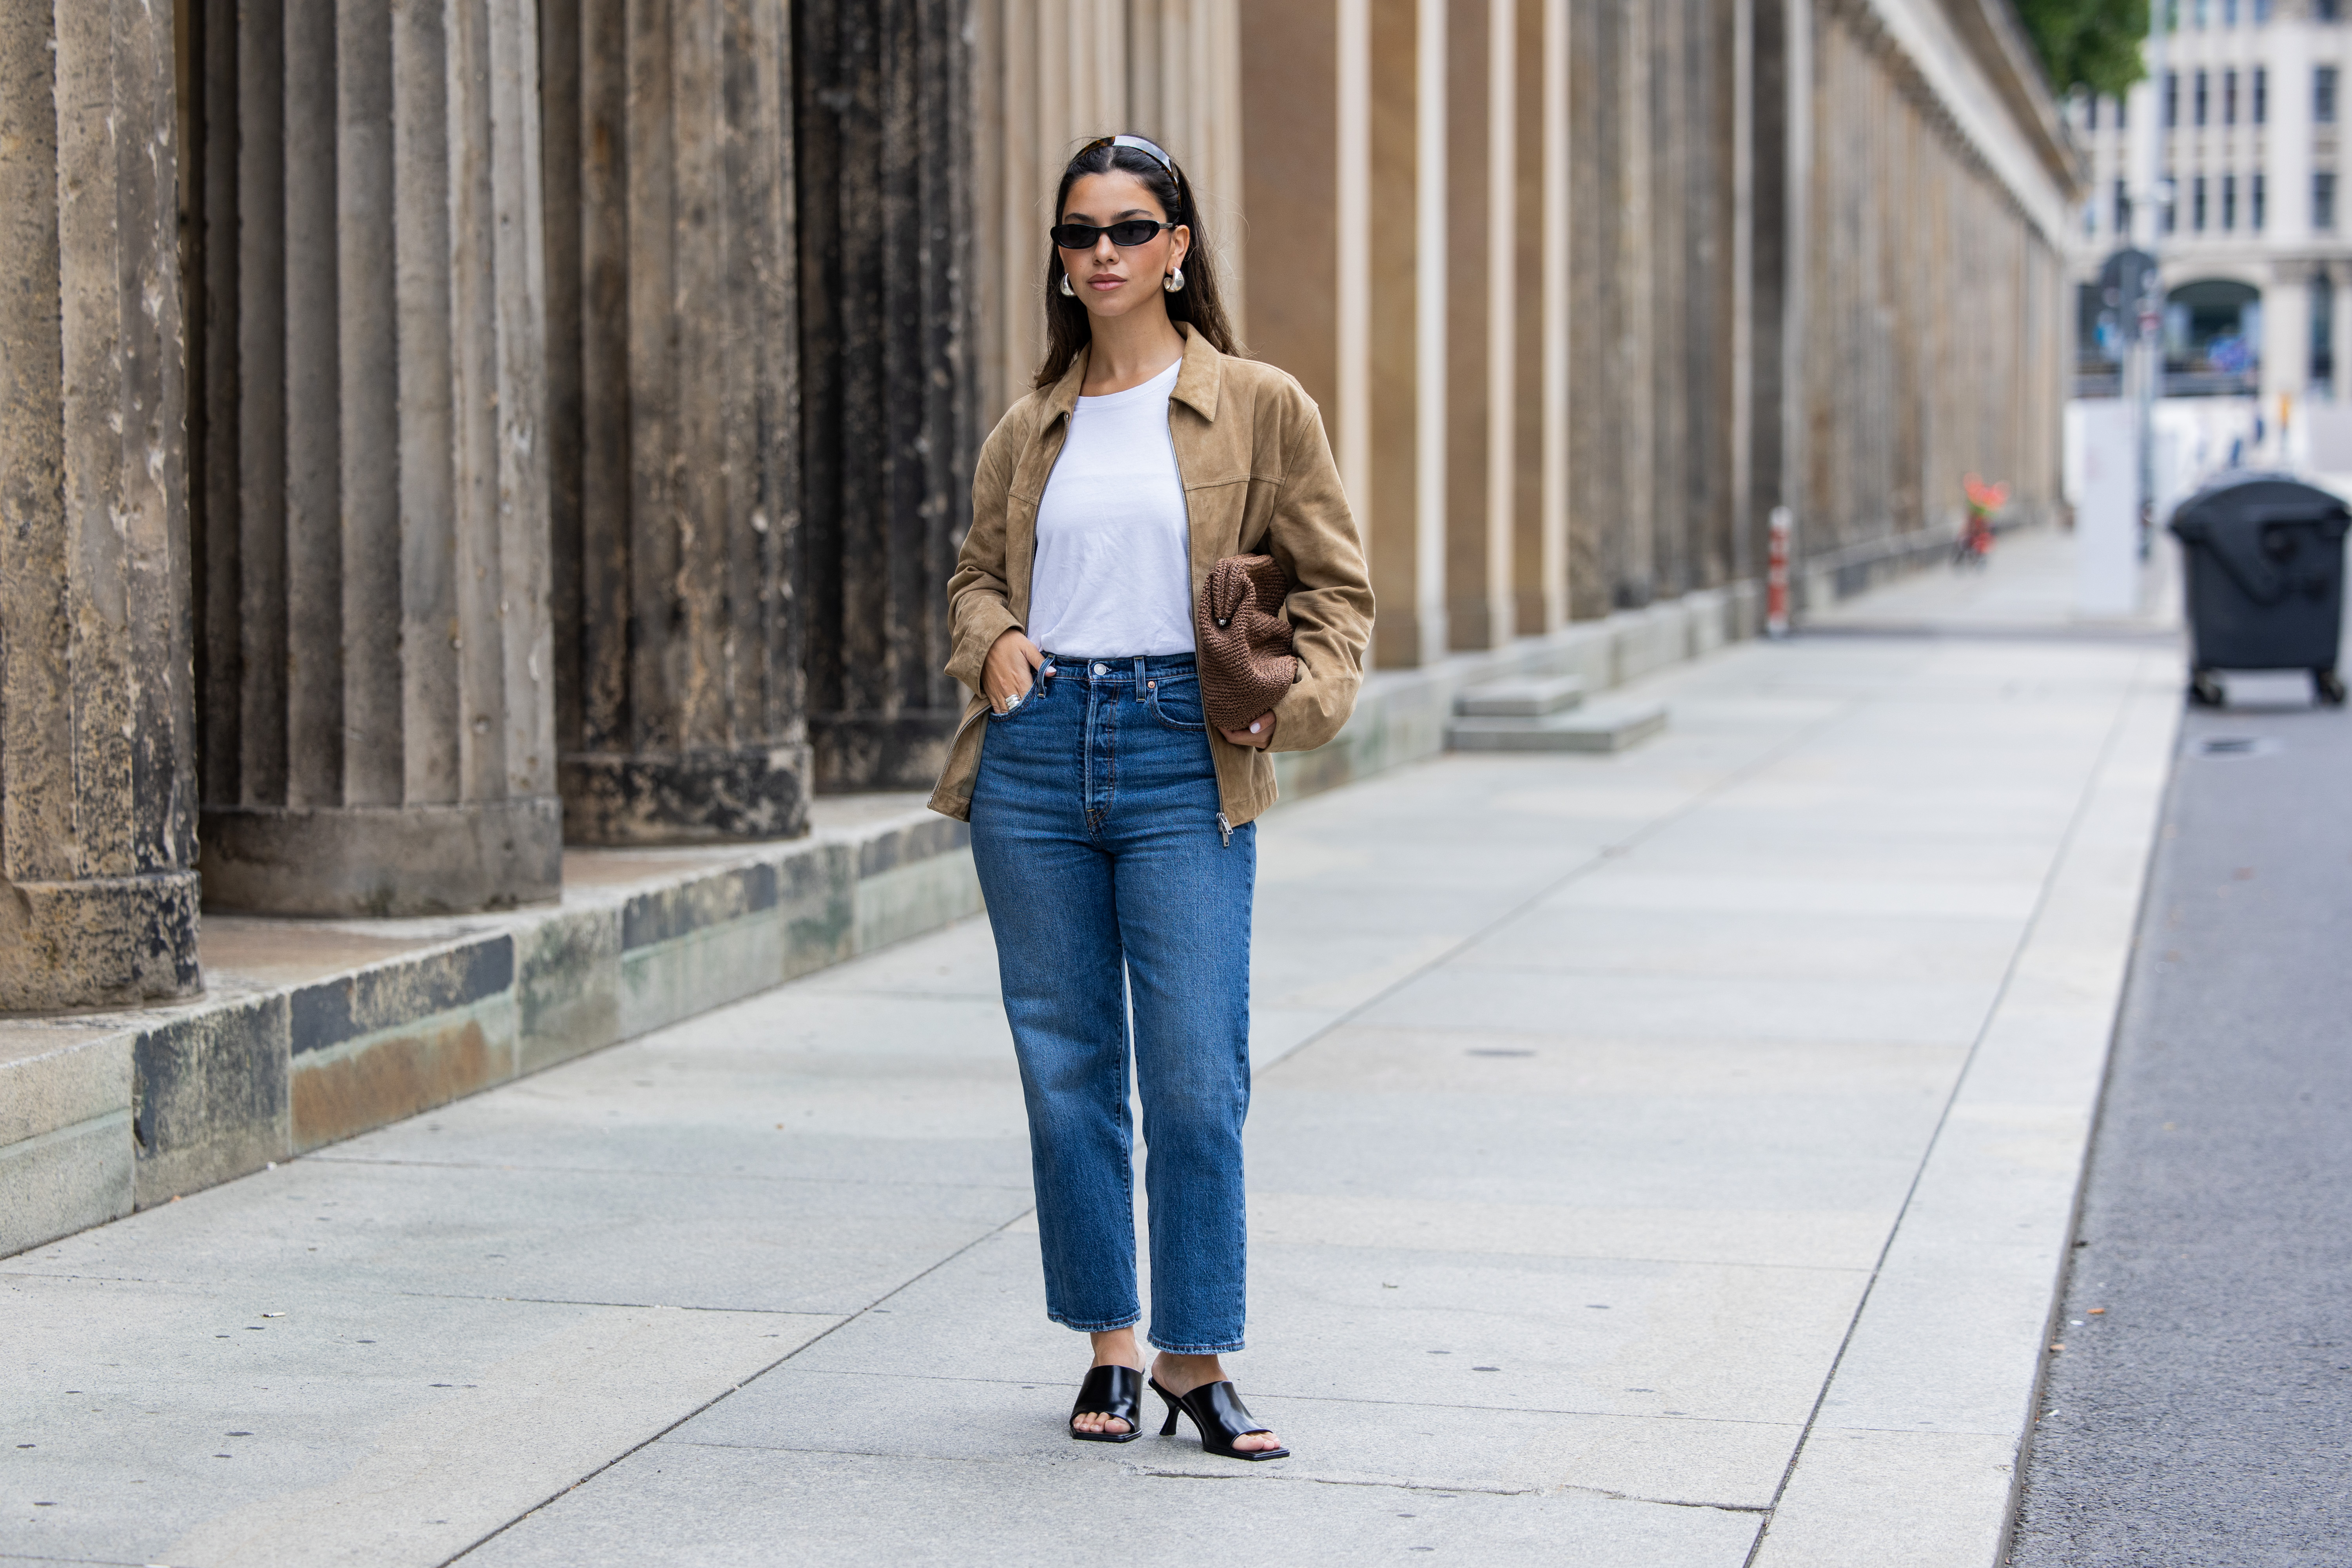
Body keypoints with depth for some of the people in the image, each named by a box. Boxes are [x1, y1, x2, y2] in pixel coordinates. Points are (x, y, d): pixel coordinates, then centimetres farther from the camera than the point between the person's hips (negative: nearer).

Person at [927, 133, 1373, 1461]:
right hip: (1036, 753, 3)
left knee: (1197, 1076, -5)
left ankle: (1195, 1360, 7)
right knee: (1066, 1068, 7)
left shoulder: (1260, 409, 3)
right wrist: (993, 640, 1)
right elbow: (979, 572, 22)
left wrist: (1300, 699, -10)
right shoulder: (1032, 431, 12)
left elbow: (1335, 583, 5)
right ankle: (1110, 1347, 19)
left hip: (1183, 759, -3)